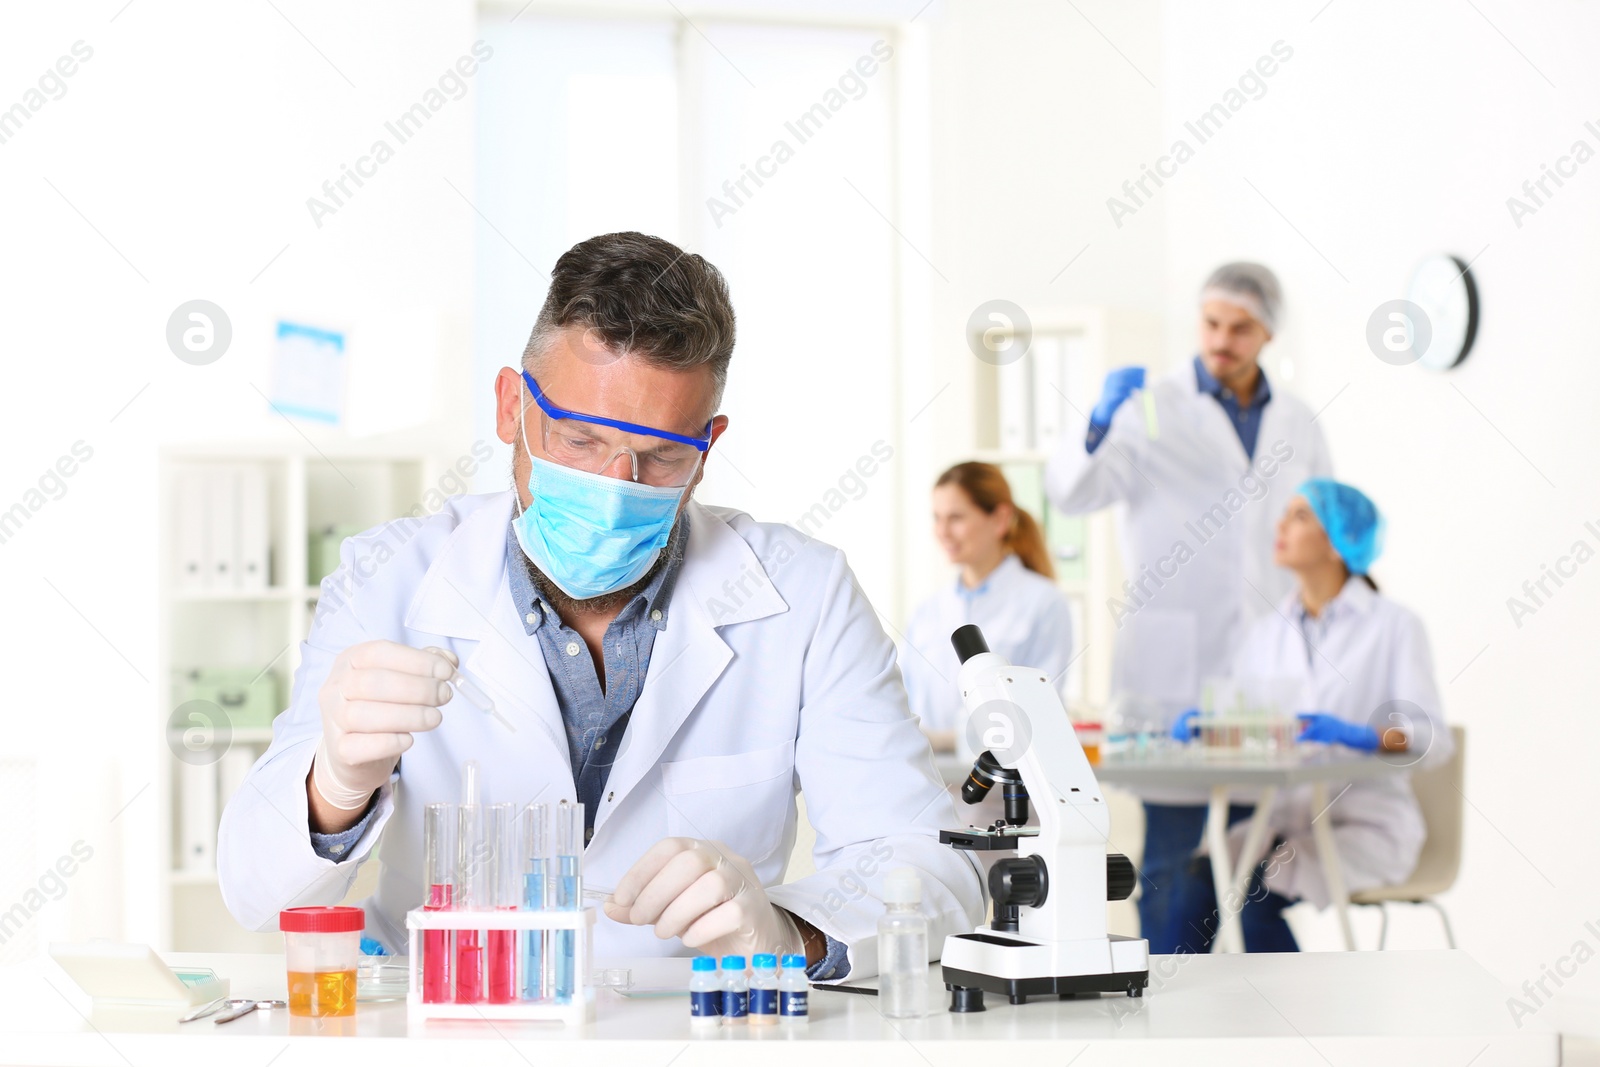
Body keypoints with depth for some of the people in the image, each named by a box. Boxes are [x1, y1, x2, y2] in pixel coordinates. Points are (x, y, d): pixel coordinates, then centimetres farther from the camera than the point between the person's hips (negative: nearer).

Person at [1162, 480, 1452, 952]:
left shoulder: (1393, 625, -1)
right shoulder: (1266, 633, 14)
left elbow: (1433, 739, -10)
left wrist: (1361, 736, -29)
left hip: (1367, 825, -4)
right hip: (1282, 816, 4)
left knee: (1255, 895, -28)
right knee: (1192, 882, -25)